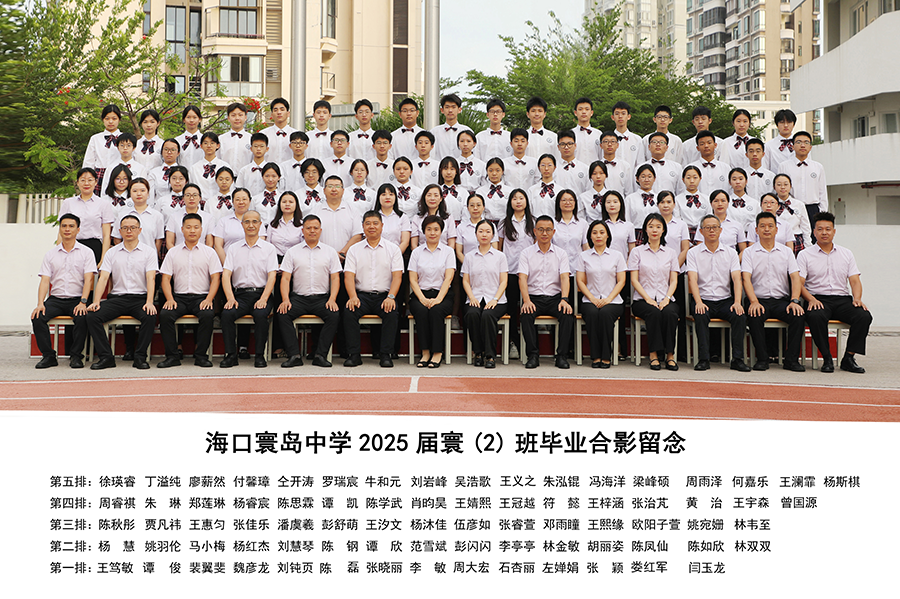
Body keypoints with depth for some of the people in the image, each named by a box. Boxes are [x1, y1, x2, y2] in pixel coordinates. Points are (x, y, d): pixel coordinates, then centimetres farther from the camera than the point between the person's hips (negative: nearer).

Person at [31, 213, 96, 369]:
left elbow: (88, 279, -5)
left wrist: (83, 302, -19)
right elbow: (45, 280, 5)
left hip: (77, 299, -3)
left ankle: (76, 355, -15)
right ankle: (48, 355, -12)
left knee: (82, 318, -33)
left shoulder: (86, 252, 6)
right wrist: (40, 303, -11)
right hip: (55, 299, 3)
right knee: (37, 317, -24)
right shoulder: (50, 254, 13)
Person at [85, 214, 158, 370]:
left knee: (150, 316, -34)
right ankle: (106, 357, -16)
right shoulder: (112, 253, 14)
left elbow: (151, 278, -5)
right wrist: (96, 301, -11)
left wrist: (149, 302, -20)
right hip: (117, 297, 3)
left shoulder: (149, 251, 6)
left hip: (140, 297, -2)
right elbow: (103, 278, 5)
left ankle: (140, 357, -20)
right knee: (92, 316, -22)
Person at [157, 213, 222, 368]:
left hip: (202, 297, -1)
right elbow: (166, 278, 8)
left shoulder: (209, 252, 10)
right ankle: (172, 356, -18)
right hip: (179, 297, 2)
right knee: (164, 315, -27)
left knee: (207, 315, -33)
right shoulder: (173, 252, 13)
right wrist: (170, 299, -10)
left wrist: (208, 299, -13)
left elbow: (215, 278, 3)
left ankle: (201, 356, -20)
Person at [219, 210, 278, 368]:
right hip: (240, 294, 2)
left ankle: (260, 355, -19)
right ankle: (231, 355, -16)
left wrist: (263, 299, -17)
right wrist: (230, 298, -13)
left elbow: (272, 276, -1)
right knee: (227, 313, -28)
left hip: (261, 294, -2)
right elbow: (226, 275, 4)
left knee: (261, 314, -33)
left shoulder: (269, 248, 9)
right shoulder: (234, 249, 15)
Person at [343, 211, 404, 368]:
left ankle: (386, 354, -22)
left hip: (384, 295, -1)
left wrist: (390, 297, -17)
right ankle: (354, 354, -20)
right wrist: (353, 297, -16)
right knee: (349, 312, -28)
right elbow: (349, 276, 2)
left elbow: (397, 276, -1)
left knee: (392, 313, -31)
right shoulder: (354, 249, 12)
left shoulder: (393, 249, 9)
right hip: (362, 295, 1)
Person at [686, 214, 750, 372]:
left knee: (739, 316, -28)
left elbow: (737, 279, -2)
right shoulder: (693, 252, 5)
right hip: (703, 300, -2)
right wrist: (699, 302, -25)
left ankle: (737, 359, -21)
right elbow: (692, 279, -8)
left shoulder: (731, 253, 10)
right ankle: (703, 359, -28)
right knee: (701, 316, -34)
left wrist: (737, 302, -19)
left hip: (725, 299, 2)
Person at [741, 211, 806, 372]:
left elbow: (795, 277, 4)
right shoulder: (749, 252, 7)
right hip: (759, 300, -2)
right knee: (754, 316, -34)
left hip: (782, 300, 2)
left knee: (798, 315, -28)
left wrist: (794, 301, -14)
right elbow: (746, 278, -7)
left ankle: (791, 359, -17)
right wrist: (754, 302, -23)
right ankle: (762, 359, -19)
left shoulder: (786, 252, 13)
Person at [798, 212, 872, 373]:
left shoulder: (846, 254, 17)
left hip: (842, 299, 3)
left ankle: (848, 358, -17)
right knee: (815, 316, -38)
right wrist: (811, 299, -21)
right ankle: (827, 359, -23)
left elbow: (855, 281, 11)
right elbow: (799, 283, -2)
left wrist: (857, 298, -9)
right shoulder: (805, 255, 7)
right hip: (818, 298, -3)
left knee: (864, 316, -27)